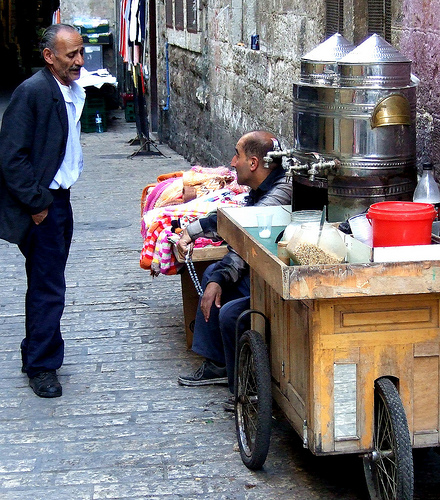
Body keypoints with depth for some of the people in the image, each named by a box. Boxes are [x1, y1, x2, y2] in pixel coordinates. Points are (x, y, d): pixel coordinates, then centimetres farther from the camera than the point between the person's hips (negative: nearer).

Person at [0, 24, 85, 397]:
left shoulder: (74, 92, 7)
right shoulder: (32, 92, -19)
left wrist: (55, 195, 11)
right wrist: (37, 204, -17)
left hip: (60, 199, 8)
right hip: (41, 206, -8)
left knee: (45, 284, 19)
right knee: (48, 288, -1)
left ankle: (36, 355, 33)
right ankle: (41, 366, 13)